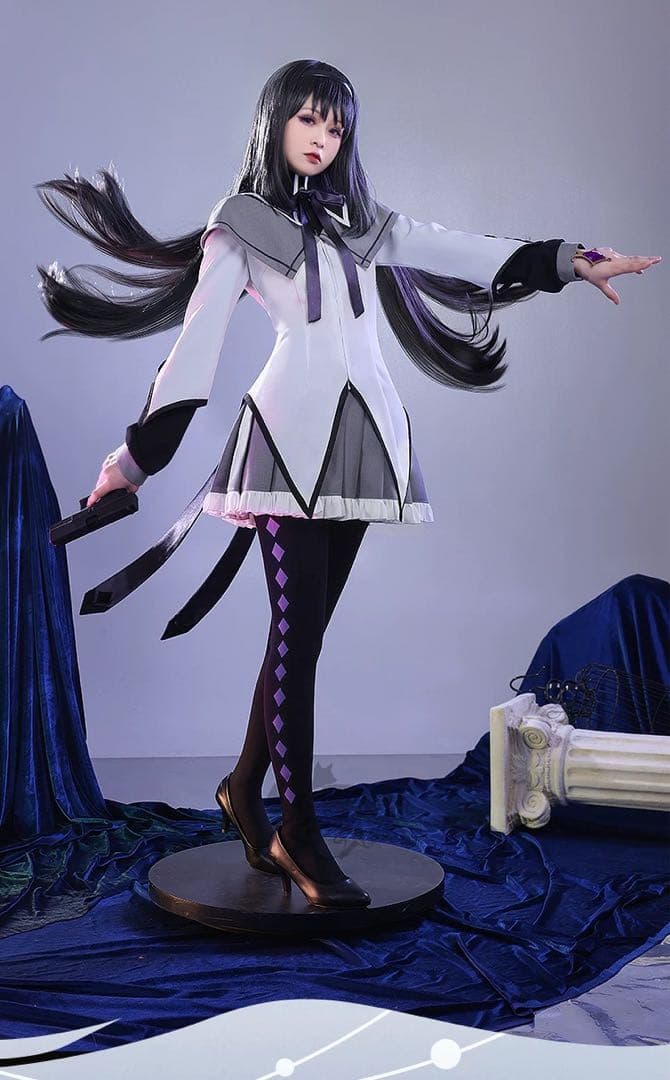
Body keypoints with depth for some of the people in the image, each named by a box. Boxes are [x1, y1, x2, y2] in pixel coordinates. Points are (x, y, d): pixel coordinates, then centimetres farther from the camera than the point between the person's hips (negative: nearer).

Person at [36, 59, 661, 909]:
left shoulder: (362, 223, 20)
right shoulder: (239, 228, 7)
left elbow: (461, 251, 13)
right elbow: (196, 343, 2)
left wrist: (570, 260, 2)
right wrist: (135, 454, -3)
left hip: (364, 433, 5)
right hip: (290, 432, -4)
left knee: (306, 626, 6)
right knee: (297, 628, -9)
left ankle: (246, 787, 23)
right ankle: (299, 835, 0)